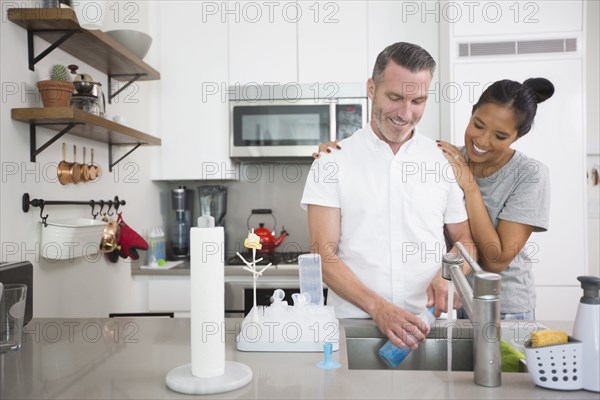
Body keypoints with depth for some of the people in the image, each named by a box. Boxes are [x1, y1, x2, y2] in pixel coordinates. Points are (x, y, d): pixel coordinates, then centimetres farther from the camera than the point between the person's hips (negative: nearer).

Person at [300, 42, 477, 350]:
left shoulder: (445, 160, 8)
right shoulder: (333, 162, 0)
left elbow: (465, 240, 16)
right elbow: (323, 254, -5)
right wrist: (377, 307, -18)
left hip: (424, 324, 2)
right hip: (352, 321, -1)